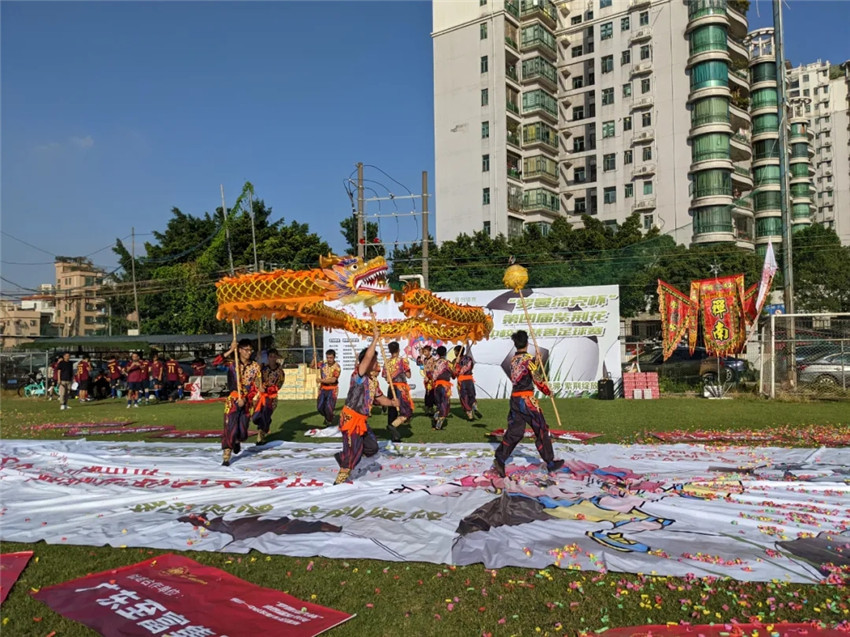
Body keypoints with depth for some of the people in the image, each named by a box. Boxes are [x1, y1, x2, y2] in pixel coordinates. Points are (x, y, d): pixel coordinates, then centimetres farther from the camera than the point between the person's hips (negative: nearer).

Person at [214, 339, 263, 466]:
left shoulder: (255, 367, 0)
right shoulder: (232, 363, -3)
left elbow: (257, 388, -1)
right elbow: (215, 362, -20)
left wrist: (245, 399, -12)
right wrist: (230, 351, -22)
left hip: (247, 402, 2)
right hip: (232, 400, -2)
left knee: (243, 431, 8)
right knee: (230, 428, -10)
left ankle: (237, 442, 44)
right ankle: (226, 457, 0)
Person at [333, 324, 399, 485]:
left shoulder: (373, 380, 9)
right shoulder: (358, 376, -16)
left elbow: (379, 398, 17)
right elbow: (367, 357, -31)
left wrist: (392, 403, -1)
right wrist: (375, 339, -25)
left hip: (362, 420, 9)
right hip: (350, 417, -9)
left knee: (372, 447, 14)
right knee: (354, 449, -4)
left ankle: (343, 457, 28)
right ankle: (341, 478, 12)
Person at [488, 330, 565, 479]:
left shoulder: (513, 359, 10)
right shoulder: (527, 358, -12)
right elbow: (538, 379, -12)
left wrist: (536, 361, 22)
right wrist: (548, 391, 3)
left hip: (515, 398, 7)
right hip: (527, 399, -7)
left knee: (514, 431, 8)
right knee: (542, 430, 6)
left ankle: (500, 459, -3)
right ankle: (550, 463, 15)